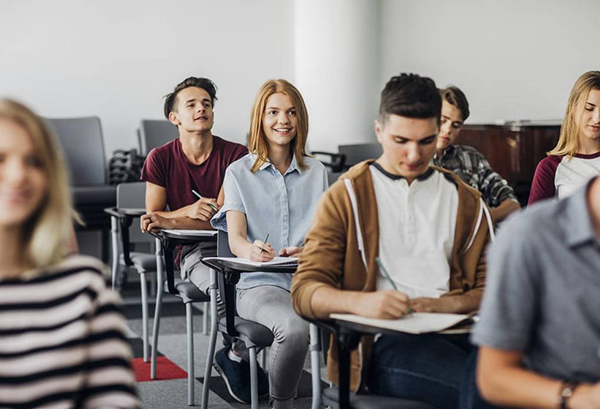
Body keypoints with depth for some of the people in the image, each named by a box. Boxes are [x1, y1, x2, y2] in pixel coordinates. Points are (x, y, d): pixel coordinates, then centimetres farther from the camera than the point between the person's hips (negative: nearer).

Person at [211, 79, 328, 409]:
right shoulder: (239, 173, 10)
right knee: (294, 328, -35)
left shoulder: (317, 172, 18)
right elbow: (235, 239, -2)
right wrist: (252, 251, -28)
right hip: (260, 283, -2)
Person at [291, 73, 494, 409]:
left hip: (455, 331, 4)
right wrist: (360, 302, -20)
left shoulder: (466, 202, 22)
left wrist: (447, 303, -8)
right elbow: (305, 290, 2)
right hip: (384, 343, -4)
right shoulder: (347, 196, 11)